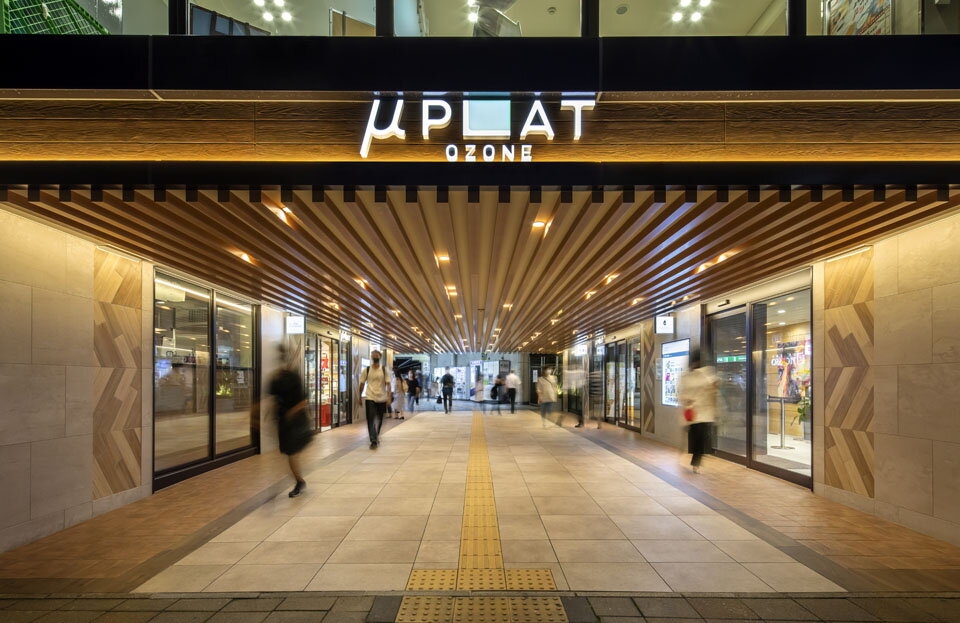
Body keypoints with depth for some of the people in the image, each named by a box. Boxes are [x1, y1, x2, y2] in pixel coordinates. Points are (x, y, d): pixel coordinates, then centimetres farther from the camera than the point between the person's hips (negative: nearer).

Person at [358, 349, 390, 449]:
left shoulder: (384, 370, 2)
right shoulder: (367, 370, 2)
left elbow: (388, 384, -1)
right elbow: (362, 384, 8)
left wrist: (389, 397, -11)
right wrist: (360, 397, 8)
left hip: (382, 398, 1)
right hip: (370, 398, -1)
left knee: (379, 420, 14)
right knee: (370, 420, -12)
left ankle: (376, 436, 36)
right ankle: (373, 440, -15)